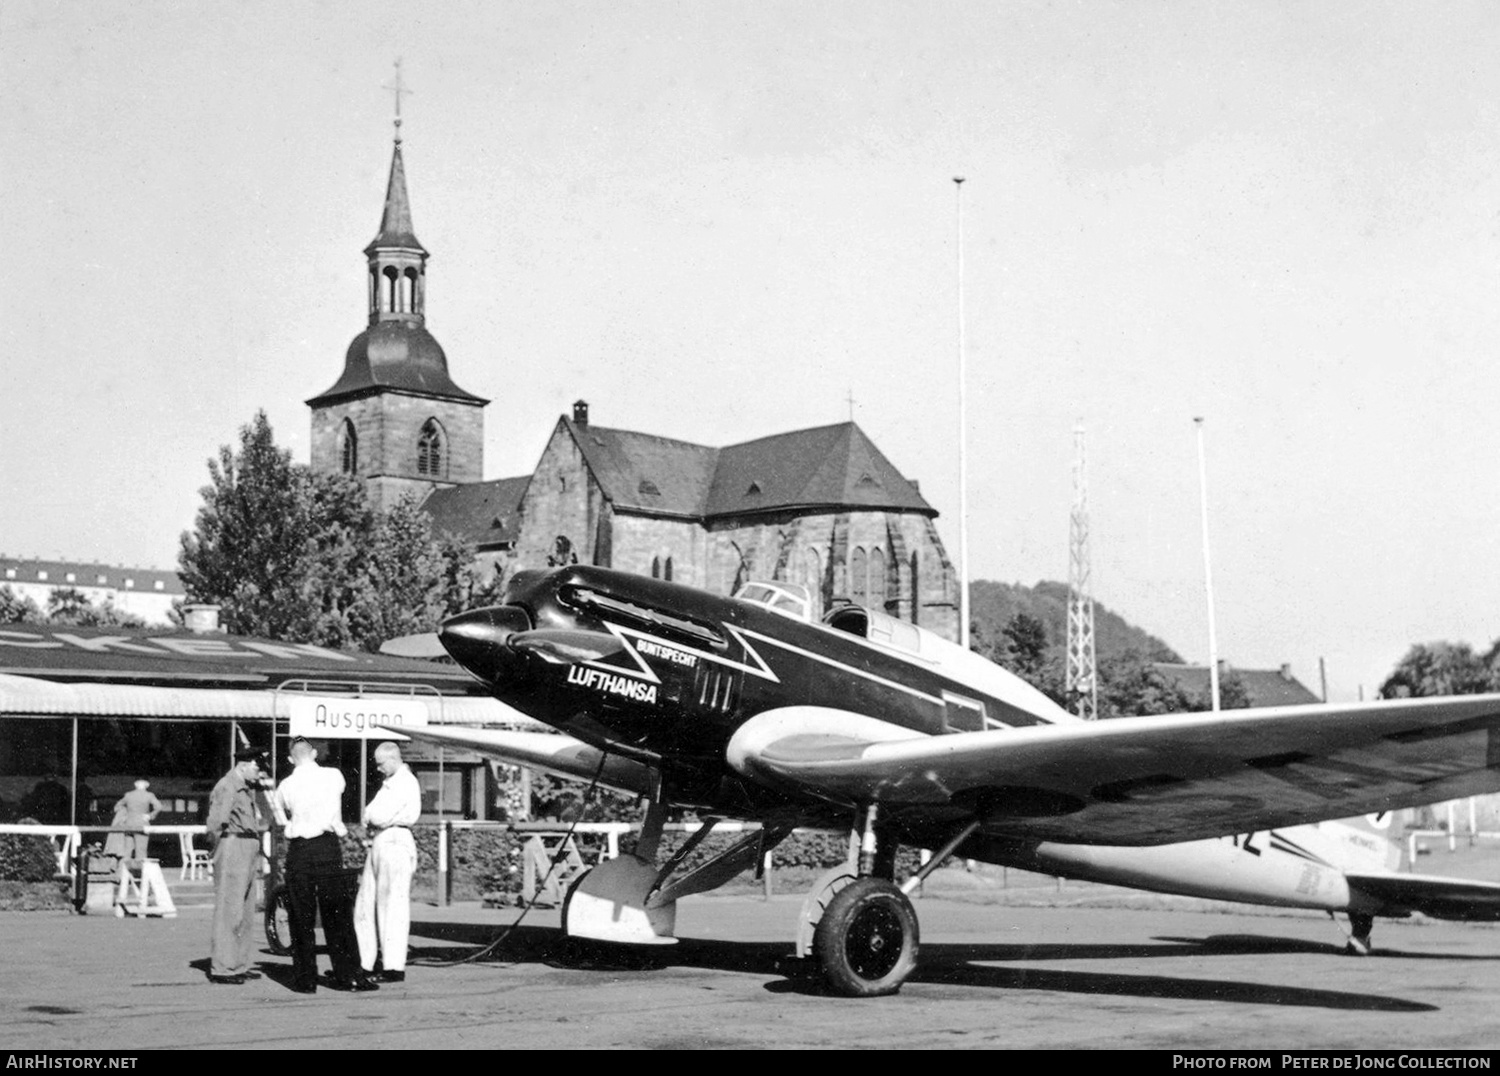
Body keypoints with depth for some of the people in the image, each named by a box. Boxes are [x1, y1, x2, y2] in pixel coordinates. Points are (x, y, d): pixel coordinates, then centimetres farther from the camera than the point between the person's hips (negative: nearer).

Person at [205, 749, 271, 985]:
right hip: (233, 847, -10)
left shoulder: (247, 788, 20)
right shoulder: (227, 787, -10)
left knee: (246, 913, 14)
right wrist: (218, 852, -14)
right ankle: (221, 968, -6)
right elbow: (215, 824, -17)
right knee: (229, 910, -9)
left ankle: (239, 965, 21)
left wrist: (261, 785, 12)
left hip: (248, 851, 10)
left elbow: (263, 817, 21)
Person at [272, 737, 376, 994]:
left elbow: (282, 816, 14)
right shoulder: (333, 776, 1)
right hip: (327, 846, 0)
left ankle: (305, 979, 8)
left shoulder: (285, 787, 2)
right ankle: (348, 974, 8)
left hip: (297, 849, 0)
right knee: (337, 914, 7)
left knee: (301, 917, 6)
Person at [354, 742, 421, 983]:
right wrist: (372, 819, -2)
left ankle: (394, 967, -4)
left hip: (394, 844, -10)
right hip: (378, 844, 10)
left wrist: (370, 815, 2)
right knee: (366, 905, 10)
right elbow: (372, 815, 19)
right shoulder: (390, 782, 22)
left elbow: (380, 816, -17)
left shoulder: (406, 783, -11)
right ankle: (364, 963, 15)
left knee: (393, 908, -7)